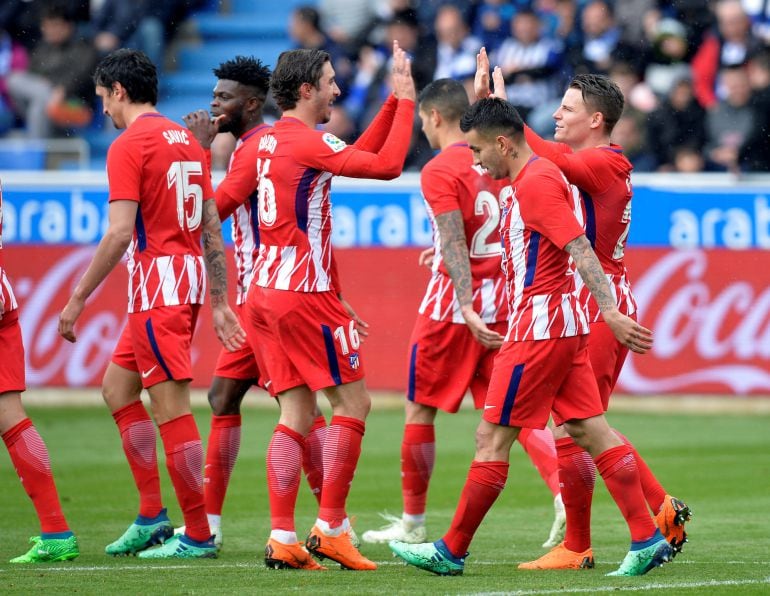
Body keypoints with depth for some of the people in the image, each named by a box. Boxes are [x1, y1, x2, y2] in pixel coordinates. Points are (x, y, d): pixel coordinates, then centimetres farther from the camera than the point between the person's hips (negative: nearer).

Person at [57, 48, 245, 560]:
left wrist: (78, 299, -13)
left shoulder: (129, 146, -10)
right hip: (190, 277, 9)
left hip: (158, 280, -9)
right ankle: (152, 517, 15)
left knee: (171, 407, -6)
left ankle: (198, 536, -5)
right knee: (117, 387, 18)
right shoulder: (186, 140, 15)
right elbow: (213, 230, 15)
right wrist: (219, 305, 18)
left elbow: (120, 233, -18)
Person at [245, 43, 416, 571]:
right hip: (304, 295, -9)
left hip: (265, 292, 9)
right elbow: (387, 166, -17)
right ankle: (331, 528, -1)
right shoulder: (307, 142, -13)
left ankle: (282, 538, -1)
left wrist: (395, 101, 18)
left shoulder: (273, 140, 14)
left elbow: (358, 155, 22)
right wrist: (406, 100, -8)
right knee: (353, 401, 0)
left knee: (297, 414, 6)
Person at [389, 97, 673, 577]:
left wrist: (610, 311, -31)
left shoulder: (536, 182, -15)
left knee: (493, 438, -4)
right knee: (589, 430, 6)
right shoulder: (530, 179, 16)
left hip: (539, 329, -10)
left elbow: (581, 249, -23)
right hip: (564, 324, 10)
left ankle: (452, 552, 2)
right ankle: (648, 539, 2)